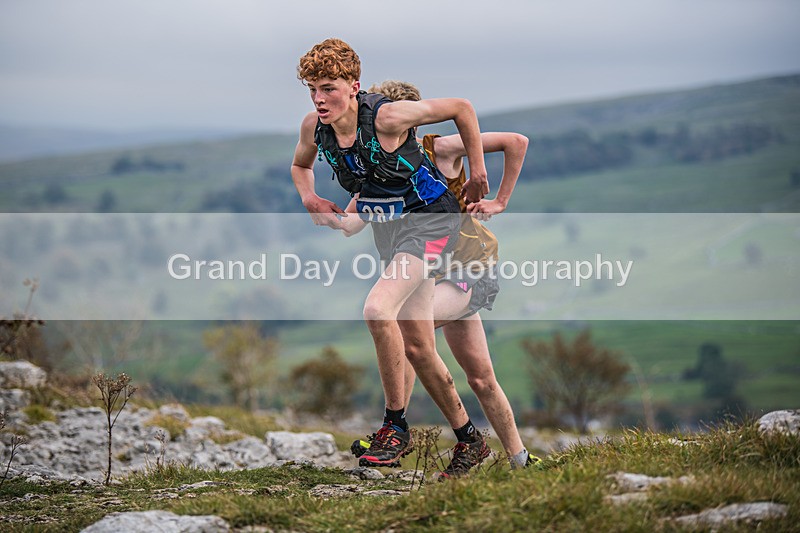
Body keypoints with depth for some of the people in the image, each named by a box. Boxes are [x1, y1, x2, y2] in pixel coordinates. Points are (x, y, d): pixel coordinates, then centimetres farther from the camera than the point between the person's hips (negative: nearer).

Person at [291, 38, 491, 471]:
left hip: (430, 220, -7)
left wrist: (477, 174, -7)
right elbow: (300, 165, 18)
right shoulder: (314, 126, -6)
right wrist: (310, 199, -3)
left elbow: (461, 108, -14)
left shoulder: (387, 117, -25)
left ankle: (395, 426, -14)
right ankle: (467, 436, 26)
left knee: (378, 309, -28)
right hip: (387, 229, 8)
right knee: (416, 346, 9)